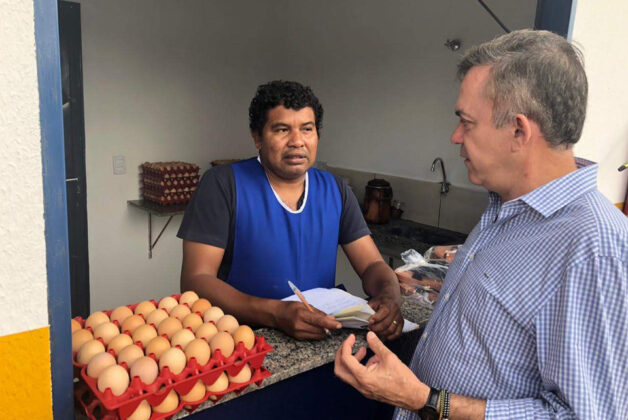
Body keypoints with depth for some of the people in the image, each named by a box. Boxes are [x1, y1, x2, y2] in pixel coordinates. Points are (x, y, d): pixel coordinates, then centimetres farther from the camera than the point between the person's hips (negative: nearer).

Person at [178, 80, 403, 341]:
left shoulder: (335, 190, 6)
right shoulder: (223, 185, -8)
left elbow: (372, 265, 7)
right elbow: (195, 280, -14)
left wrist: (389, 297, -17)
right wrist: (275, 313, -28)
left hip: (320, 337, 3)